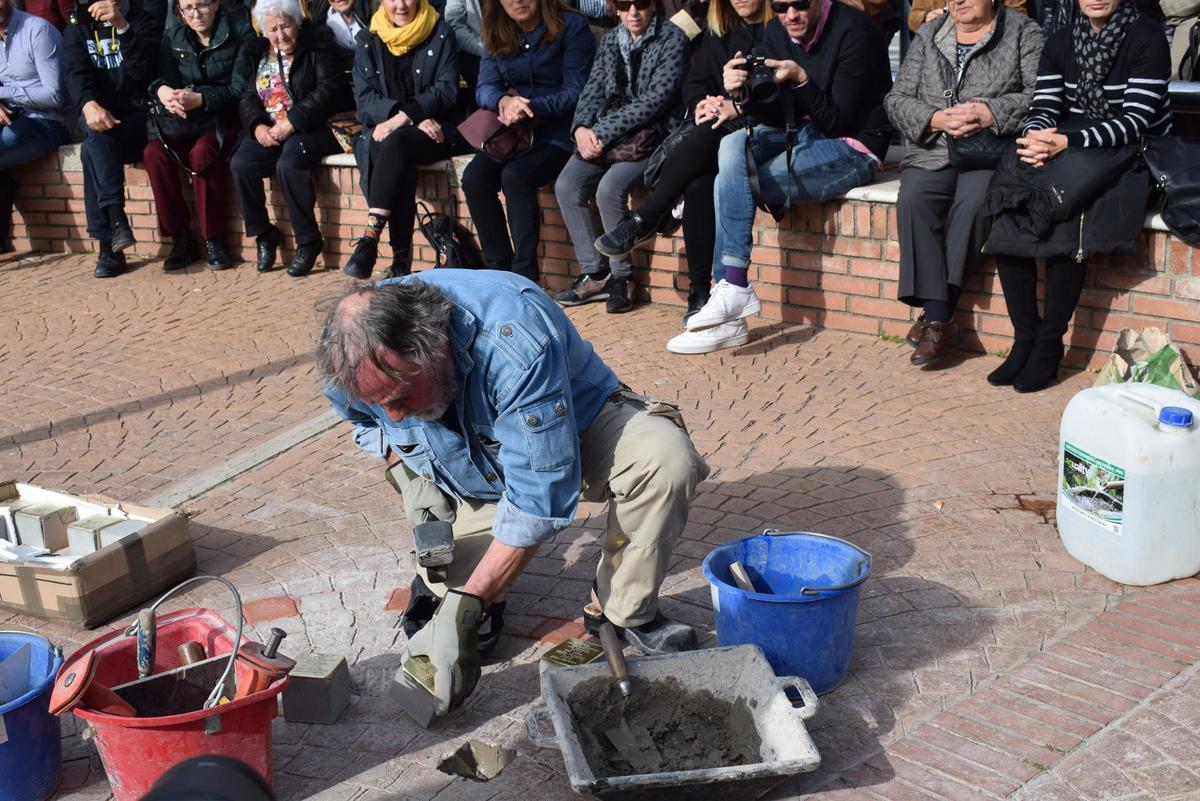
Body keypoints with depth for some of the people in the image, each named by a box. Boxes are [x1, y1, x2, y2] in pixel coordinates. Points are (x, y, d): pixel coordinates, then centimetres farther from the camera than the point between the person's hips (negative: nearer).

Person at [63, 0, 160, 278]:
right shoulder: (77, 28, 12)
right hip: (98, 113, 3)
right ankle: (116, 219, -40)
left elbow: (143, 69, -13)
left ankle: (108, 245, -33)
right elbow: (74, 73, -6)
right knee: (97, 134, -33)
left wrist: (122, 25, -26)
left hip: (137, 114, -3)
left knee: (92, 150, -30)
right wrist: (89, 104, -27)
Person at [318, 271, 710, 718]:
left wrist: (464, 609, -39)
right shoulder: (356, 364, -23)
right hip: (462, 483, 4)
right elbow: (366, 422, 5)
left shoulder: (516, 343, -42)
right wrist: (403, 470, -15)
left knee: (665, 456, -35)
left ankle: (624, 611, -13)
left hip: (573, 429, -3)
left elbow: (539, 496, -38)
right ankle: (441, 574, 21)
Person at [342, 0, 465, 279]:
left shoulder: (441, 35, 5)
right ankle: (401, 258, -36)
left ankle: (370, 237, -43)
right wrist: (416, 118, -15)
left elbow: (446, 91, -4)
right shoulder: (368, 41, 11)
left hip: (434, 129, -2)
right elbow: (364, 97, 1)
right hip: (383, 129, 2)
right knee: (398, 163, -33)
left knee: (395, 143, -35)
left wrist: (402, 118, -20)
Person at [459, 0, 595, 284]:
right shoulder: (497, 35, 11)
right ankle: (500, 269, -12)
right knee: (474, 177, -21)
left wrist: (530, 108, -24)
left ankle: (525, 277, -25)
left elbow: (576, 92, -10)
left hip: (558, 133, -5)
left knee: (515, 175, -31)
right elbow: (485, 88, 2)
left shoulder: (571, 26, -5)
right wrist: (504, 100, -22)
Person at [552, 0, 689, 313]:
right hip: (605, 136, 6)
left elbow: (656, 99, -15)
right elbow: (594, 90, 10)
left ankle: (621, 277, -12)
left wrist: (601, 133, -19)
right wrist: (582, 127, -13)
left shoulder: (672, 39, -6)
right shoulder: (610, 40, 14)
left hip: (650, 135, -6)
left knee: (610, 188, -30)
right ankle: (594, 274, -7)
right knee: (567, 185, -17)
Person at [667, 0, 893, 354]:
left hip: (854, 146, -7)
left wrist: (801, 80, -29)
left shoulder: (852, 30, -16)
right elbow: (771, 116, 2)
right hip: (803, 134, 7)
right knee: (733, 145, -22)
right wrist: (742, 92, -18)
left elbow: (837, 124, -17)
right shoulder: (777, 32, 3)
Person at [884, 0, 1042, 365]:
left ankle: (937, 316, -25)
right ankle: (938, 317, -27)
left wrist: (990, 113, -19)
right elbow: (897, 99, 9)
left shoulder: (1023, 32, 7)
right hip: (934, 152, 3)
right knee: (913, 199, -27)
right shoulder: (928, 36, 18)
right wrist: (936, 119, -10)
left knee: (973, 201, -32)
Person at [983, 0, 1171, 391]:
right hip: (1069, 154, 5)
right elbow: (1043, 106, 4)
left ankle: (1049, 345, -17)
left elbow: (1136, 122, -14)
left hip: (1131, 155, -5)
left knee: (1066, 219, -31)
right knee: (1003, 212, -21)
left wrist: (1068, 141, -26)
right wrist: (1036, 136, -20)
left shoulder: (1146, 38, -5)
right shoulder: (1060, 41, 11)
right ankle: (1025, 338, -12)